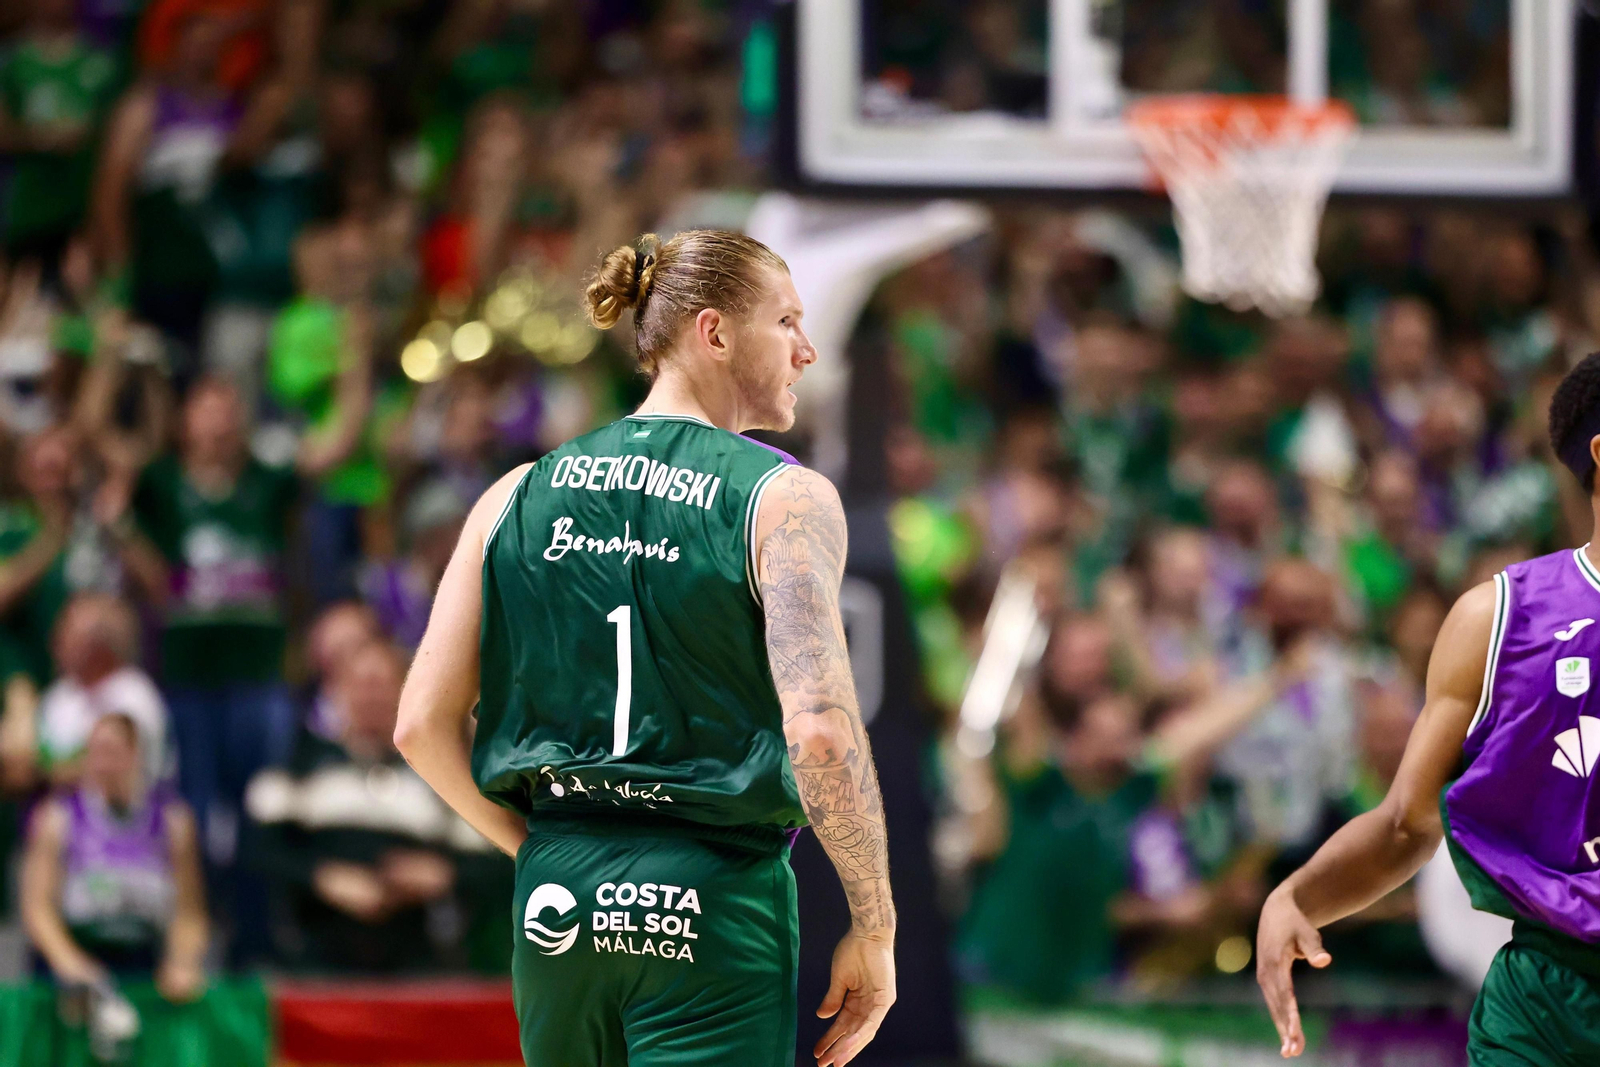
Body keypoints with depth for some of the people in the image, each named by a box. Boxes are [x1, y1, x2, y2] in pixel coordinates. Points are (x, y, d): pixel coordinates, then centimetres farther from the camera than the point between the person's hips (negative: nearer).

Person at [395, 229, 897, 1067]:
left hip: (556, 903, 5)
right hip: (713, 912, -5)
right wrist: (875, 932, -9)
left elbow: (421, 725, 6)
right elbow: (819, 730, -17)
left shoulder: (518, 496, 9)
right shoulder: (784, 500, -6)